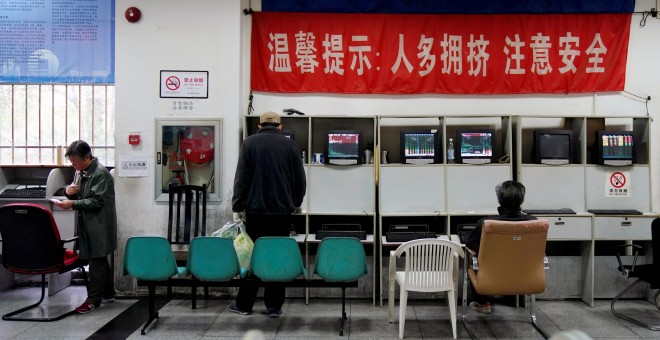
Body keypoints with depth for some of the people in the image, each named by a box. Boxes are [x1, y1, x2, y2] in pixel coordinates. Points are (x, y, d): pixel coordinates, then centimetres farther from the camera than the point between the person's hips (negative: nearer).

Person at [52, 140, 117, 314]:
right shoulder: (80, 172, 11)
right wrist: (68, 191, -1)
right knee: (101, 261, 17)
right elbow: (77, 195, 21)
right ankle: (108, 294, 28)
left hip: (99, 226, -9)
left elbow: (97, 202, -20)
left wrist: (73, 204, -23)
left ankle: (93, 300, 4)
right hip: (87, 224, 9)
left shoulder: (100, 173, -16)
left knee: (97, 262, -3)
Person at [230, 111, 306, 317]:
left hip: (256, 209, -1)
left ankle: (244, 304, 14)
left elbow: (241, 177, -3)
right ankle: (274, 305, 9)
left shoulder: (250, 143, 1)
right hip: (283, 210, 1)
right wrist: (296, 203, 21)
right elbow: (300, 179, 6)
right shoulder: (290, 145, 4)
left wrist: (237, 208, 1)